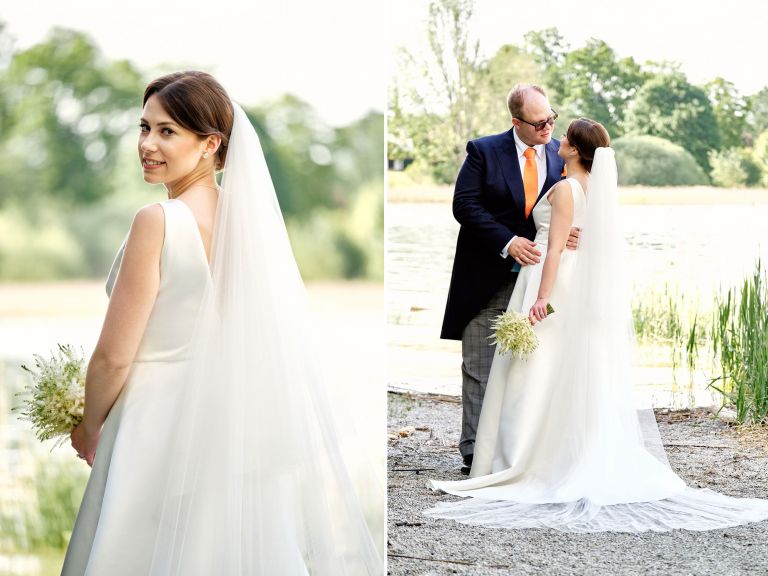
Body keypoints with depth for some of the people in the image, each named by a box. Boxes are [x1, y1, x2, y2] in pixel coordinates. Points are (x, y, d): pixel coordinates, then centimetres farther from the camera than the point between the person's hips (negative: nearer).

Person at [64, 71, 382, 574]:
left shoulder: (158, 222, -18)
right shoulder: (246, 214, 1)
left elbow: (114, 357, -15)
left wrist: (89, 427, 2)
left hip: (162, 420, -6)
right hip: (237, 419, 7)